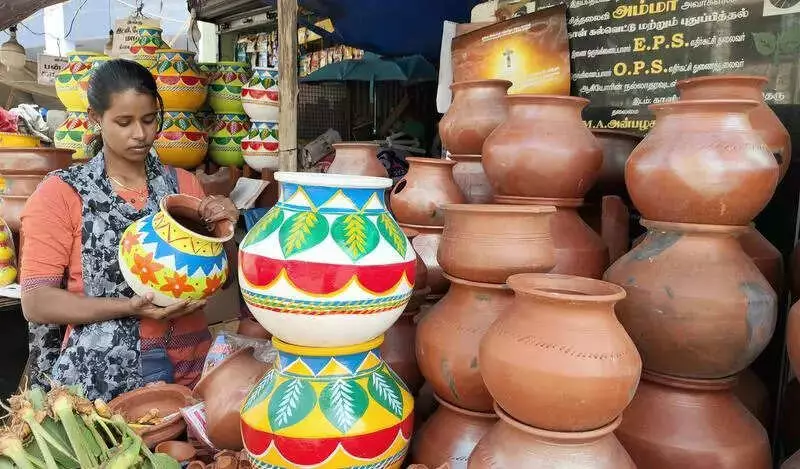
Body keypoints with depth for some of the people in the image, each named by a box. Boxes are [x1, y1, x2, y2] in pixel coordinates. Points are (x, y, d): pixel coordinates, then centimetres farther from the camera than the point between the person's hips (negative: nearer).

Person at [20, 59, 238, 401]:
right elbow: (36, 302, -9)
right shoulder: (60, 193, -6)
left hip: (189, 370, 3)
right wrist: (130, 307, -22)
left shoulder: (183, 184, 3)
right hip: (102, 381, -3)